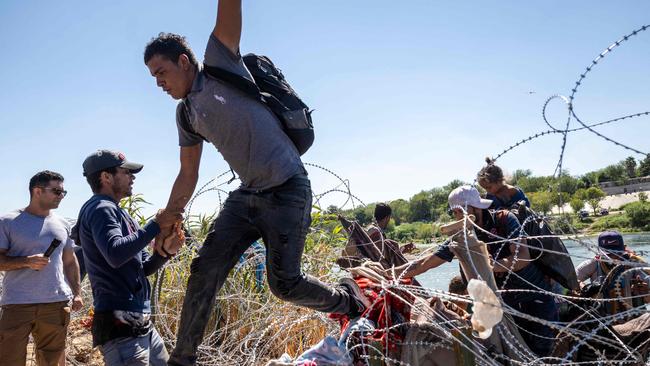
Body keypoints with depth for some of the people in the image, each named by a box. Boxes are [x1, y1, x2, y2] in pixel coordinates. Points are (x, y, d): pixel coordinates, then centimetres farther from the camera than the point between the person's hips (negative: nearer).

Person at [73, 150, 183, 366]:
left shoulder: (120, 213, 20)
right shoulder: (100, 209, -8)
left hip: (141, 323, 10)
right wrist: (156, 225, -18)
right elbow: (115, 255, -27)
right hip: (120, 326, -10)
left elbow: (144, 267, 19)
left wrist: (165, 251, 0)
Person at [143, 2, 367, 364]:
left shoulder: (219, 64, -3)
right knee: (205, 269, -1)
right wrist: (166, 223, 18)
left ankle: (346, 298, 22)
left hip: (287, 189, -7)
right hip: (247, 195, 7)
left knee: (284, 283, -6)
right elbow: (188, 176, 20)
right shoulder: (187, 114, 14)